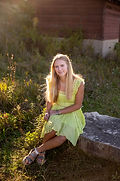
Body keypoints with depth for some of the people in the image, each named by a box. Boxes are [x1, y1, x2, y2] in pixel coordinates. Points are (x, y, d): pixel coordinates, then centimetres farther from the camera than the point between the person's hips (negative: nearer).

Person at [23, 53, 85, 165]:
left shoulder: (78, 83, -15)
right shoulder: (52, 81, -3)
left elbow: (78, 105, -9)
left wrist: (59, 111, -13)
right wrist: (47, 112, -5)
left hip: (72, 113, -2)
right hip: (56, 112, 2)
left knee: (62, 138, -28)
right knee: (52, 129, -32)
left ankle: (37, 151, -7)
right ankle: (42, 152, -5)